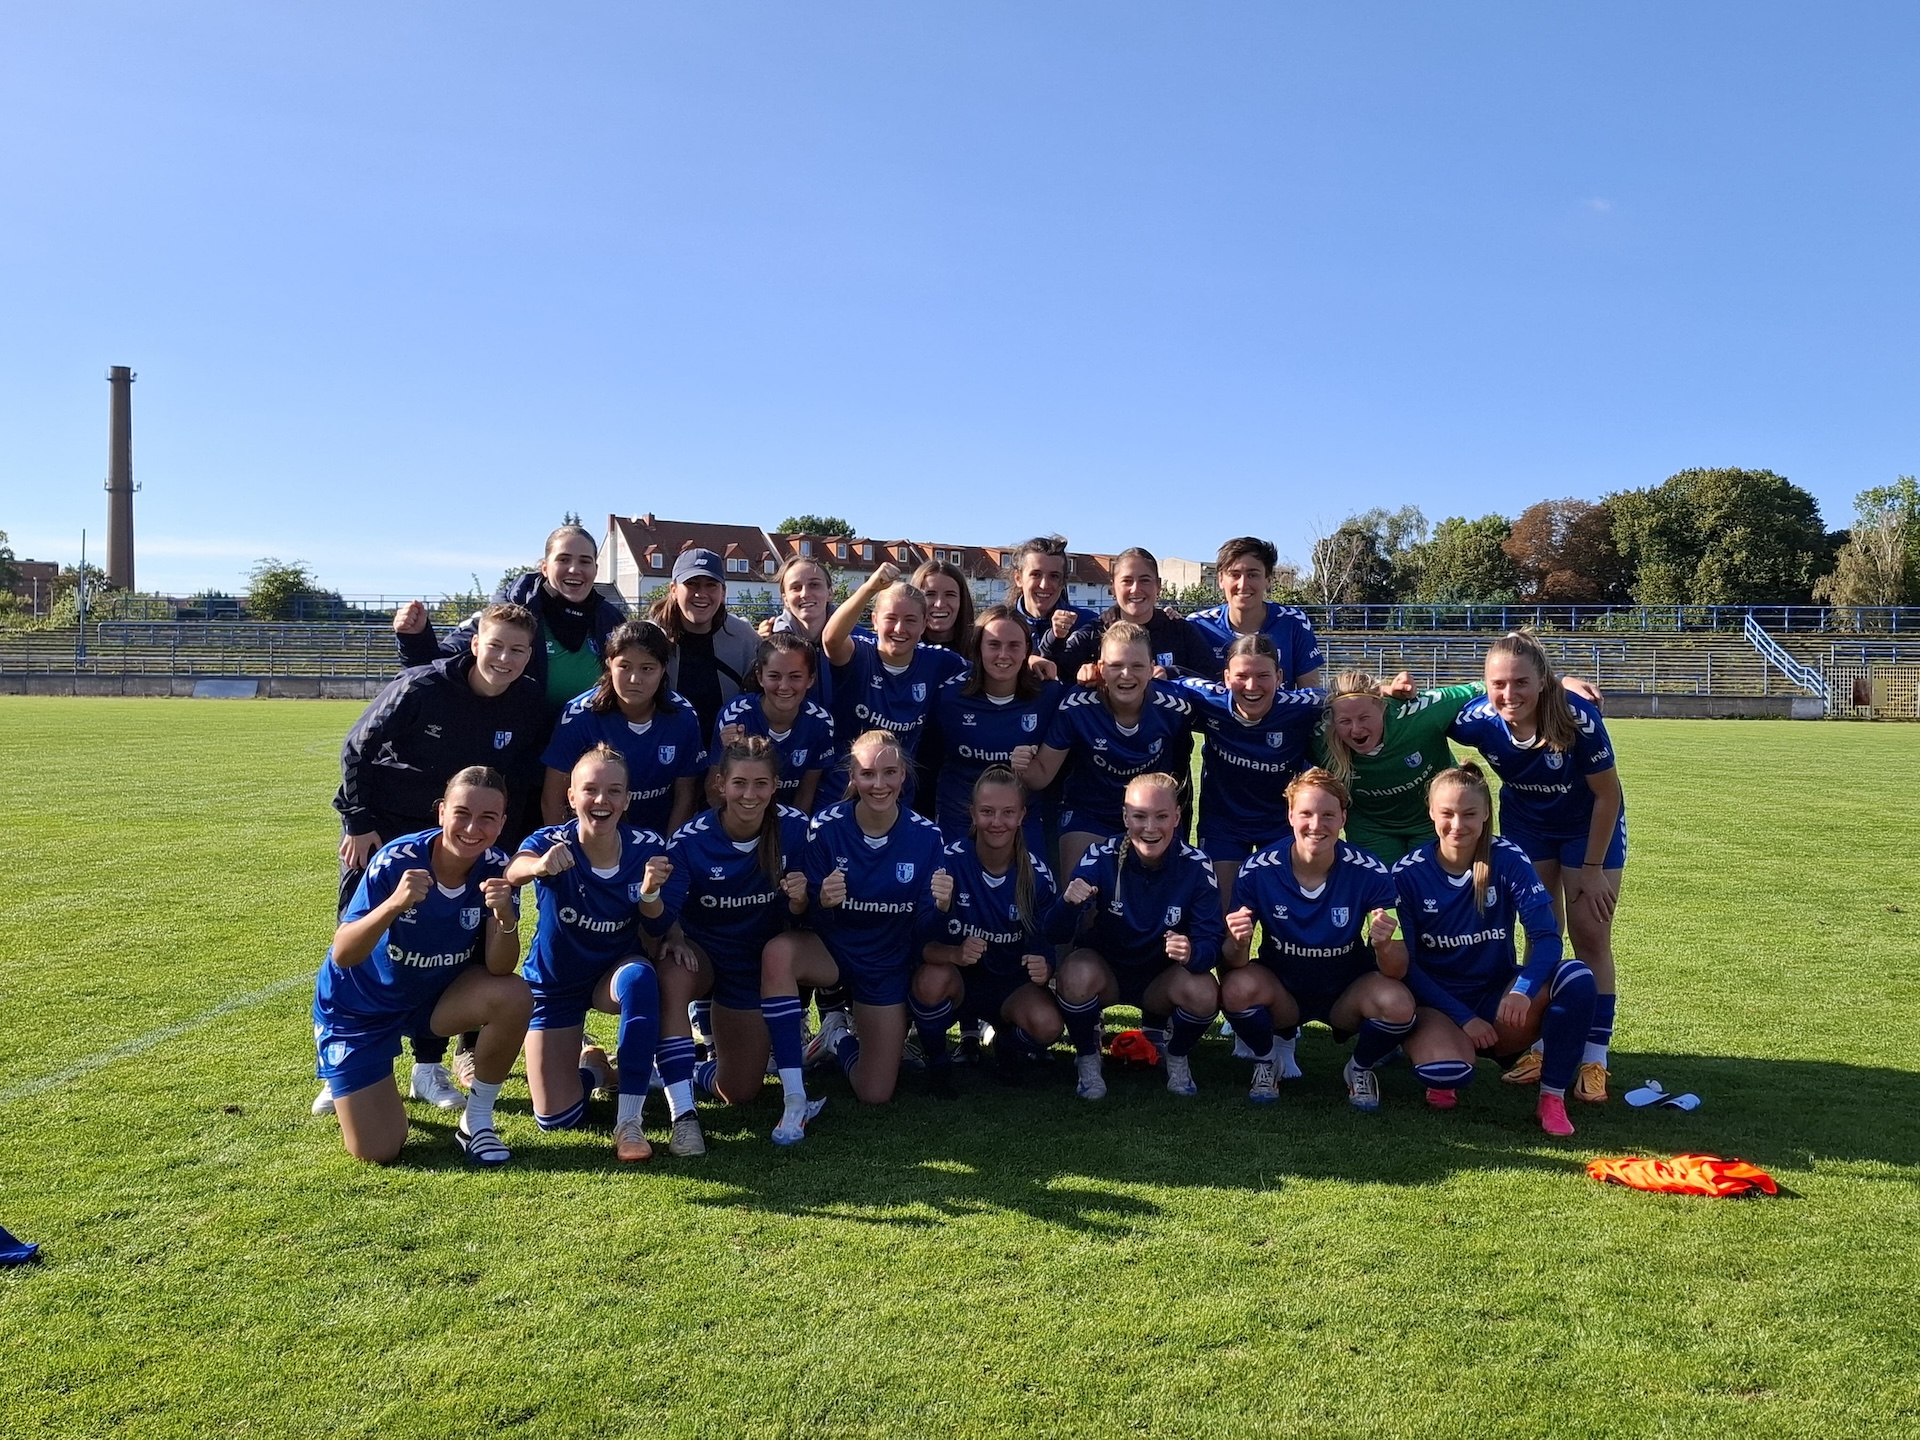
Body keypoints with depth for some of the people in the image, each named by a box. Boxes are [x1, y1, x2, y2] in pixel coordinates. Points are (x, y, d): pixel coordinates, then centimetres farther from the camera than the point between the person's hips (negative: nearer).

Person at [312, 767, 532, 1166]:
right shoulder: (396, 861, -27)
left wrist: (506, 918, -42)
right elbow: (342, 955, -31)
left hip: (437, 995, 3)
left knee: (515, 997, -29)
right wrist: (395, 904, -47)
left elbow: (499, 968, -22)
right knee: (376, 1153, -5)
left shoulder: (496, 869, -19)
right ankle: (345, 1087, 30)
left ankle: (476, 1122, -5)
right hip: (359, 1008, -2)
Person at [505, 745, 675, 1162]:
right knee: (556, 1119, -5)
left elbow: (658, 931, -11)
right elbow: (512, 871, -48)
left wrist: (649, 892, -34)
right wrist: (538, 866, -73)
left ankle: (629, 1122, -26)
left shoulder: (647, 847, -19)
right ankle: (587, 1063, 32)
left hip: (614, 972, 0)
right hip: (554, 983, 0)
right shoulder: (552, 844, -24)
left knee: (640, 977, -38)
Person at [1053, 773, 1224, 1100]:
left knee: (1204, 993, -29)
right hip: (1104, 972, -1)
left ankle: (1177, 1057, 6)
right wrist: (1069, 904, -48)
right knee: (1076, 972, -34)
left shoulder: (1196, 867, -16)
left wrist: (1193, 952, -43)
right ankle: (1087, 1058, -2)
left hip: (1162, 981, 1)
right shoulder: (1100, 858, -20)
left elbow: (1211, 942, -18)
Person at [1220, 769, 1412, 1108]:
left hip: (1347, 996, 0)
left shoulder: (1370, 874, -19)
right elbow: (1233, 964, -16)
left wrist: (1384, 946, -42)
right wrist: (1238, 945, -40)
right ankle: (1268, 1058, 4)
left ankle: (1361, 1069, 5)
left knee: (1398, 1003, -30)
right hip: (1281, 991, 0)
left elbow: (1397, 971, -18)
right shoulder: (1258, 871, -19)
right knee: (1237, 987, -31)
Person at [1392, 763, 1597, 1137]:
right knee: (1445, 1072, -35)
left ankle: (1553, 1097, -13)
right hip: (1436, 1001, -2)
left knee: (1576, 977, -26)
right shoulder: (1407, 874, -9)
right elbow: (1405, 964, -9)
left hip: (1496, 994, 2)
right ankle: (1442, 1051, 4)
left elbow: (1547, 936, -15)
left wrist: (1523, 989, -35)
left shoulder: (1508, 859, -7)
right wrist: (1463, 1018, -18)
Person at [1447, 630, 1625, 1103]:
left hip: (1590, 824, -2)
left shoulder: (1578, 717, -35)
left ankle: (1594, 1059, 6)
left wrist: (1592, 868, -14)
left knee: (1591, 937, -3)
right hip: (1526, 823, 2)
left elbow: (1608, 795, -21)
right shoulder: (1478, 720, -27)